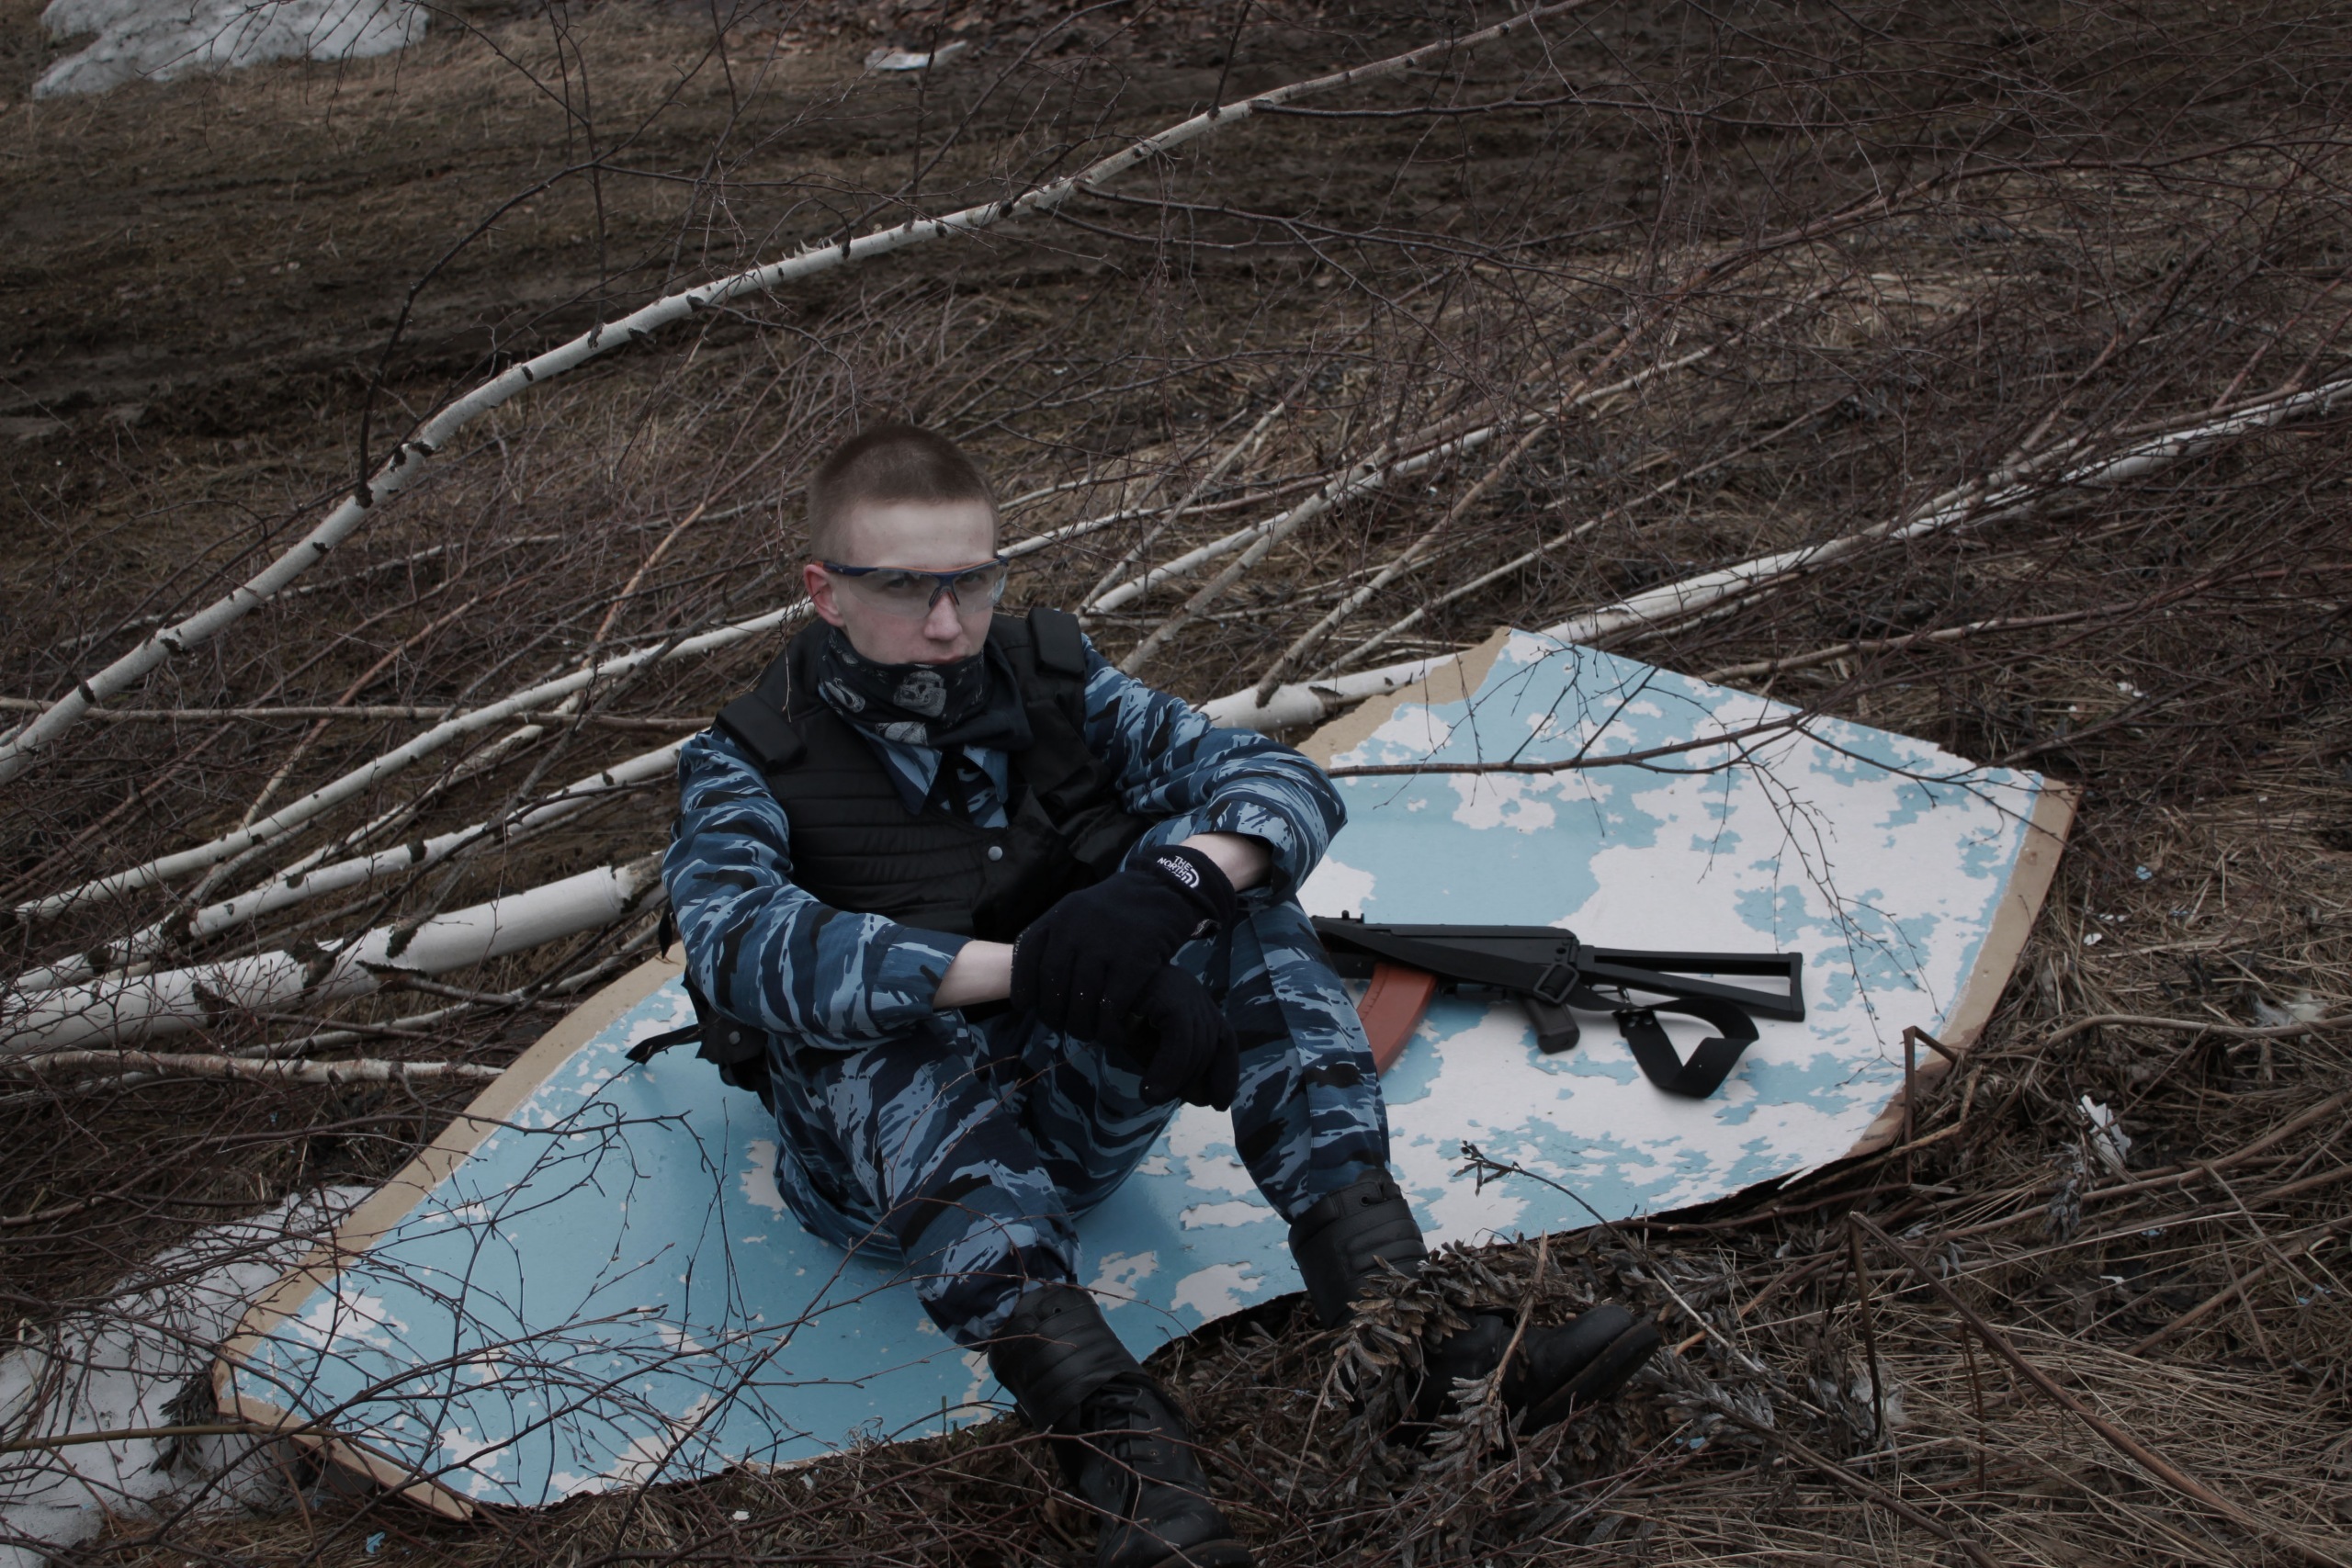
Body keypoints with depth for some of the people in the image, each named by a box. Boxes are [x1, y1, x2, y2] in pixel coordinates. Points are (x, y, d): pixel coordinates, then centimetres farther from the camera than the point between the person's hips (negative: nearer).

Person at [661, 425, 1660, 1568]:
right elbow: (740, 944, -29)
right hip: (893, 1163, -2)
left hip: (1081, 1100, 3)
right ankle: (1127, 1458, -51)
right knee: (887, 1036, -36)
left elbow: (1285, 780, -9)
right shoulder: (747, 765, -6)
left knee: (1227, 864, -20)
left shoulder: (1053, 686, 2)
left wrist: (1177, 883, -34)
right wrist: (1030, 968, -41)